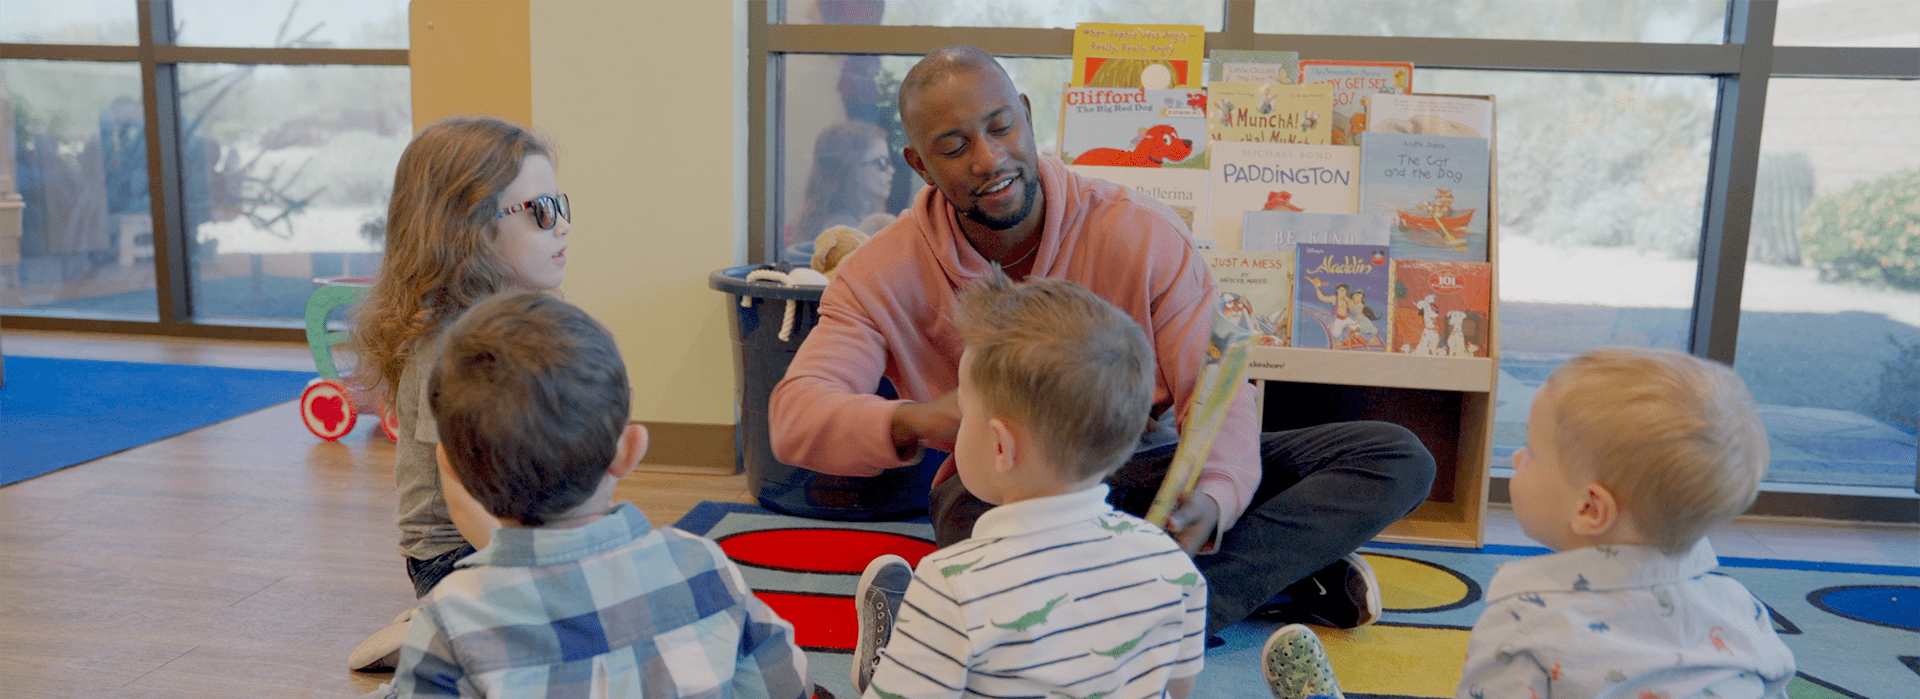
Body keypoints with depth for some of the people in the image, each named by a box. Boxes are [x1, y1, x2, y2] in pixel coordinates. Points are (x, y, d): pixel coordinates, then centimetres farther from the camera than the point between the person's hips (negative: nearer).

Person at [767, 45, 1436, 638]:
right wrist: (912, 422, -43)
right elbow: (795, 415, -20)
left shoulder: (1143, 232, -11)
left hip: (1145, 466, 2)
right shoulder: (886, 274, -10)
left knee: (1397, 458, -12)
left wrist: (1211, 501, -36)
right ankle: (1287, 575, -22)